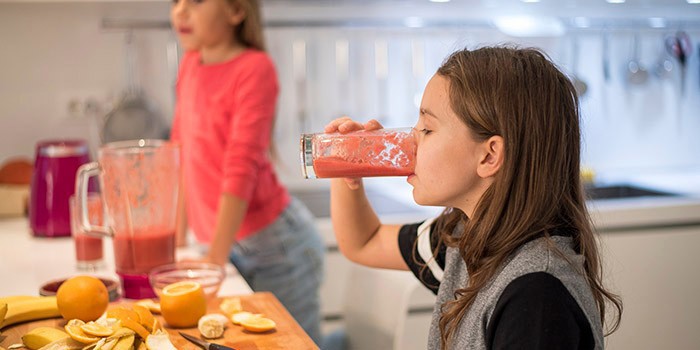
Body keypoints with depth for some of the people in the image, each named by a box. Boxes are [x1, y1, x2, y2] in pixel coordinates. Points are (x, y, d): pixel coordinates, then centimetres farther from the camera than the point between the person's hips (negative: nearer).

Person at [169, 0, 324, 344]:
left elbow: (241, 168, -20)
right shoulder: (190, 63, 6)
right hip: (229, 244, 7)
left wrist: (215, 258, -22)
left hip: (272, 239, -7)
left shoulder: (255, 68, -15)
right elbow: (183, 156, 12)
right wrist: (177, 238, 12)